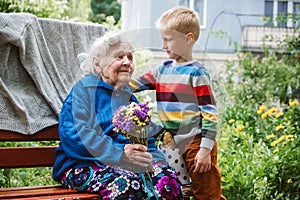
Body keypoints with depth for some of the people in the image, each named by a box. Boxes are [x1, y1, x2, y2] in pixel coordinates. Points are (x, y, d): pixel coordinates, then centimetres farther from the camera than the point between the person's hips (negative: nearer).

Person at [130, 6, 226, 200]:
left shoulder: (196, 73, -9)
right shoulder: (163, 70, 12)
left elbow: (210, 113, -12)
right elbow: (133, 84, 16)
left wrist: (205, 149, -17)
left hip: (196, 143, -7)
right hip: (175, 144, 7)